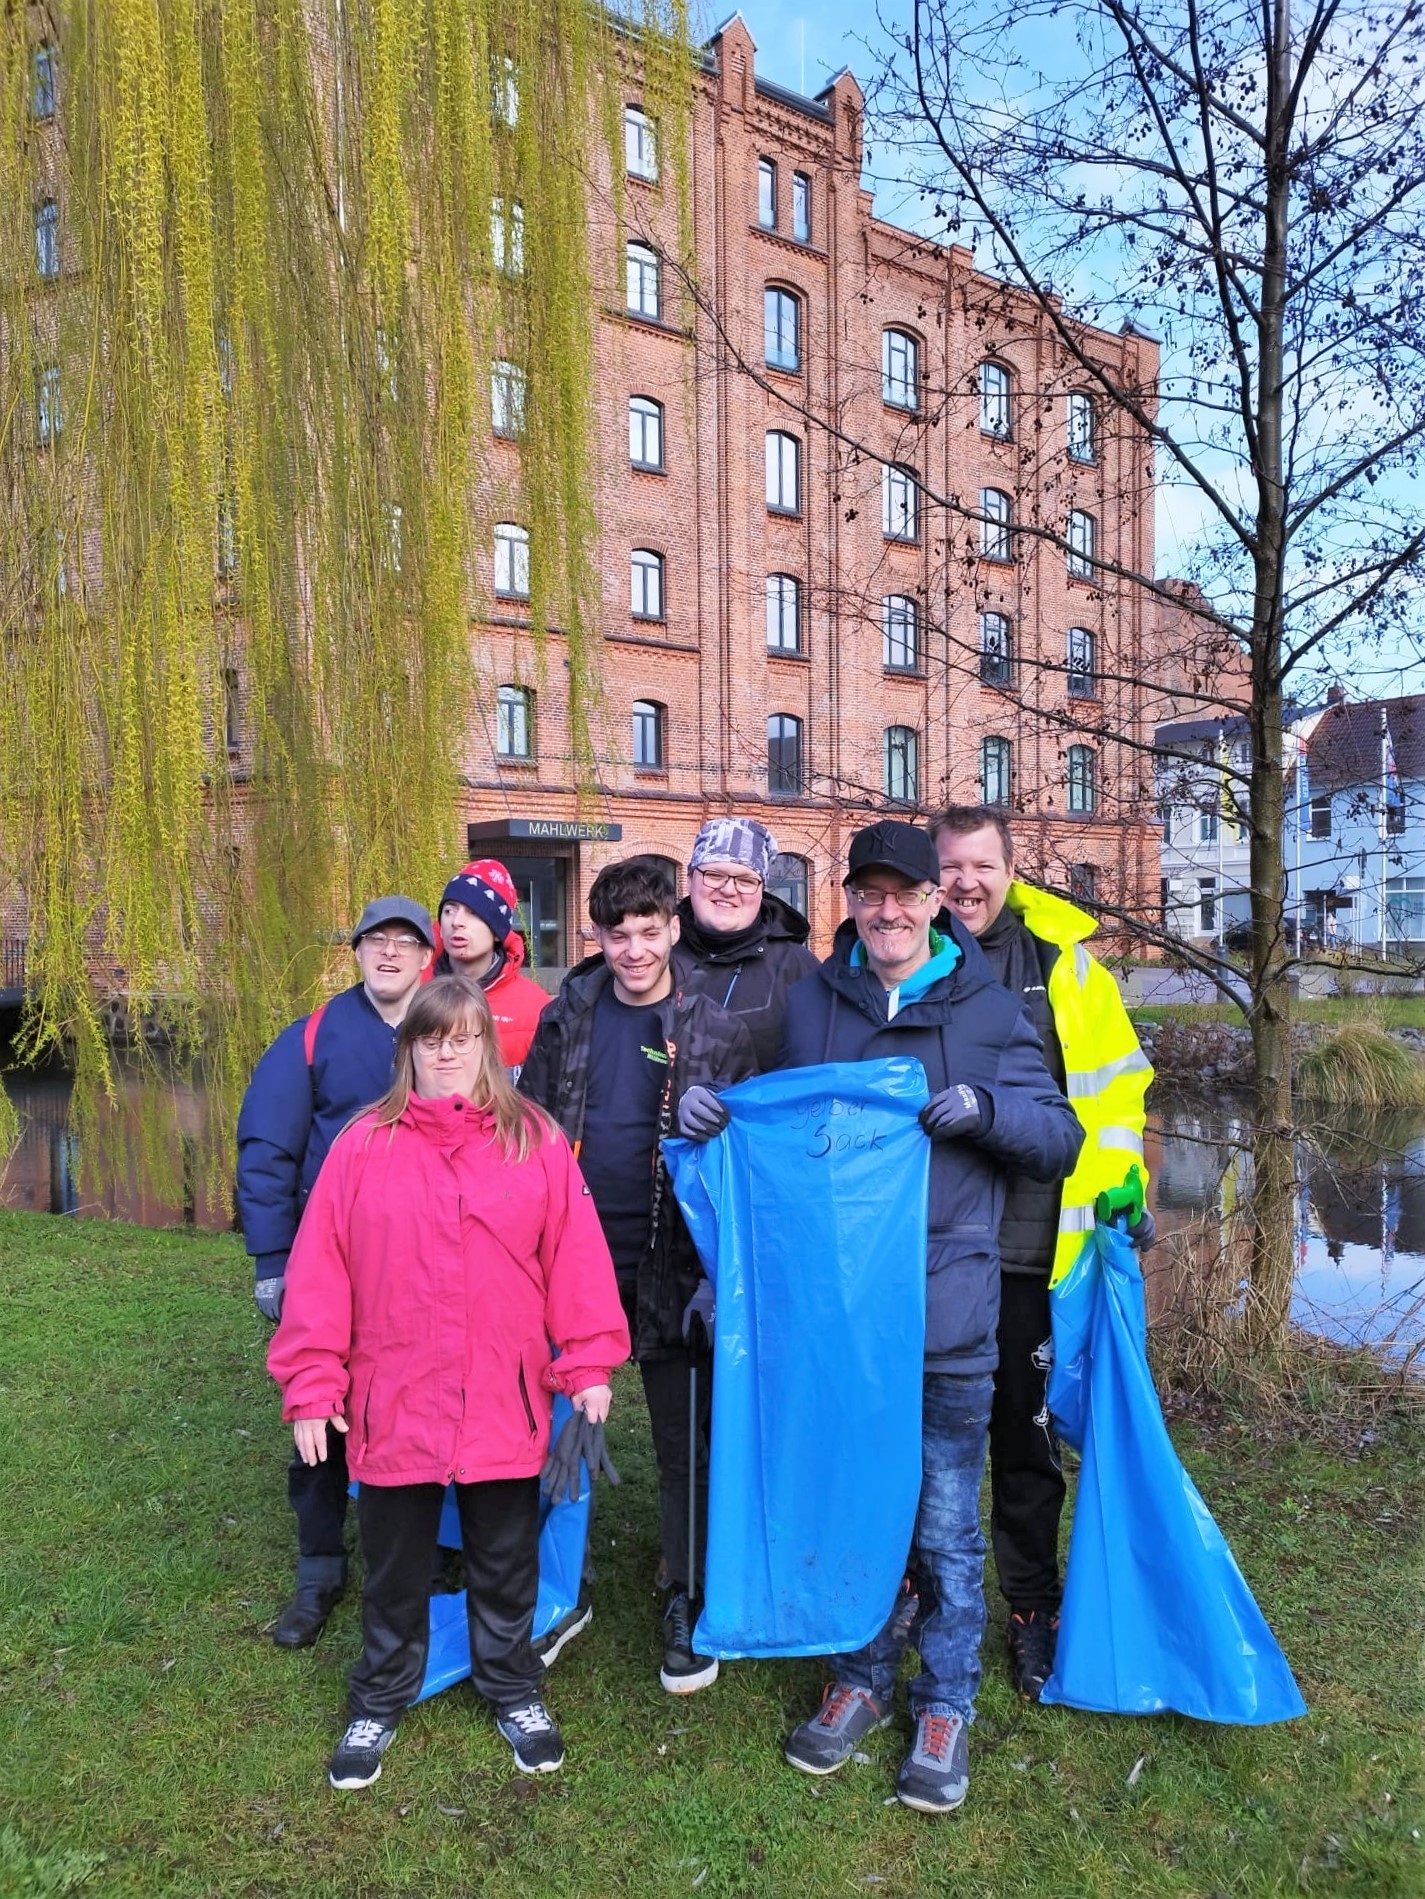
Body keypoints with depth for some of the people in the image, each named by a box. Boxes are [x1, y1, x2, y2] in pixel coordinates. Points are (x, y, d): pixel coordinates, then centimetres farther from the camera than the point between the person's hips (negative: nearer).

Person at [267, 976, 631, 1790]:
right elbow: (319, 1271, -4)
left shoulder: (536, 1142, -5)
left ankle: (515, 1692, 42)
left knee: (505, 1563, 19)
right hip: (393, 1407, 0)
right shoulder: (363, 1146, -6)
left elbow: (576, 1256, -5)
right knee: (395, 1568, 19)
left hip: (505, 1407, 0)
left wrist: (588, 1365, -6)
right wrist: (311, 1387, -4)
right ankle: (381, 1703, 42)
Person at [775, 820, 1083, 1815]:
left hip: (946, 1311, -2)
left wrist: (984, 1106, -18)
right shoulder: (812, 1000, 5)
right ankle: (861, 1679, 39)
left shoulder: (988, 1009, -1)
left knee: (946, 1527, 11)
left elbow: (1062, 1139, 0)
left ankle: (946, 1707, 33)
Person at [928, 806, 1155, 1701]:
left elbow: (1114, 1082, 7)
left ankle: (1034, 1609, 30)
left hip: (1031, 1246, 0)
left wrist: (1122, 1184, -3)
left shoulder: (1064, 963, 0)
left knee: (1028, 1431, 12)